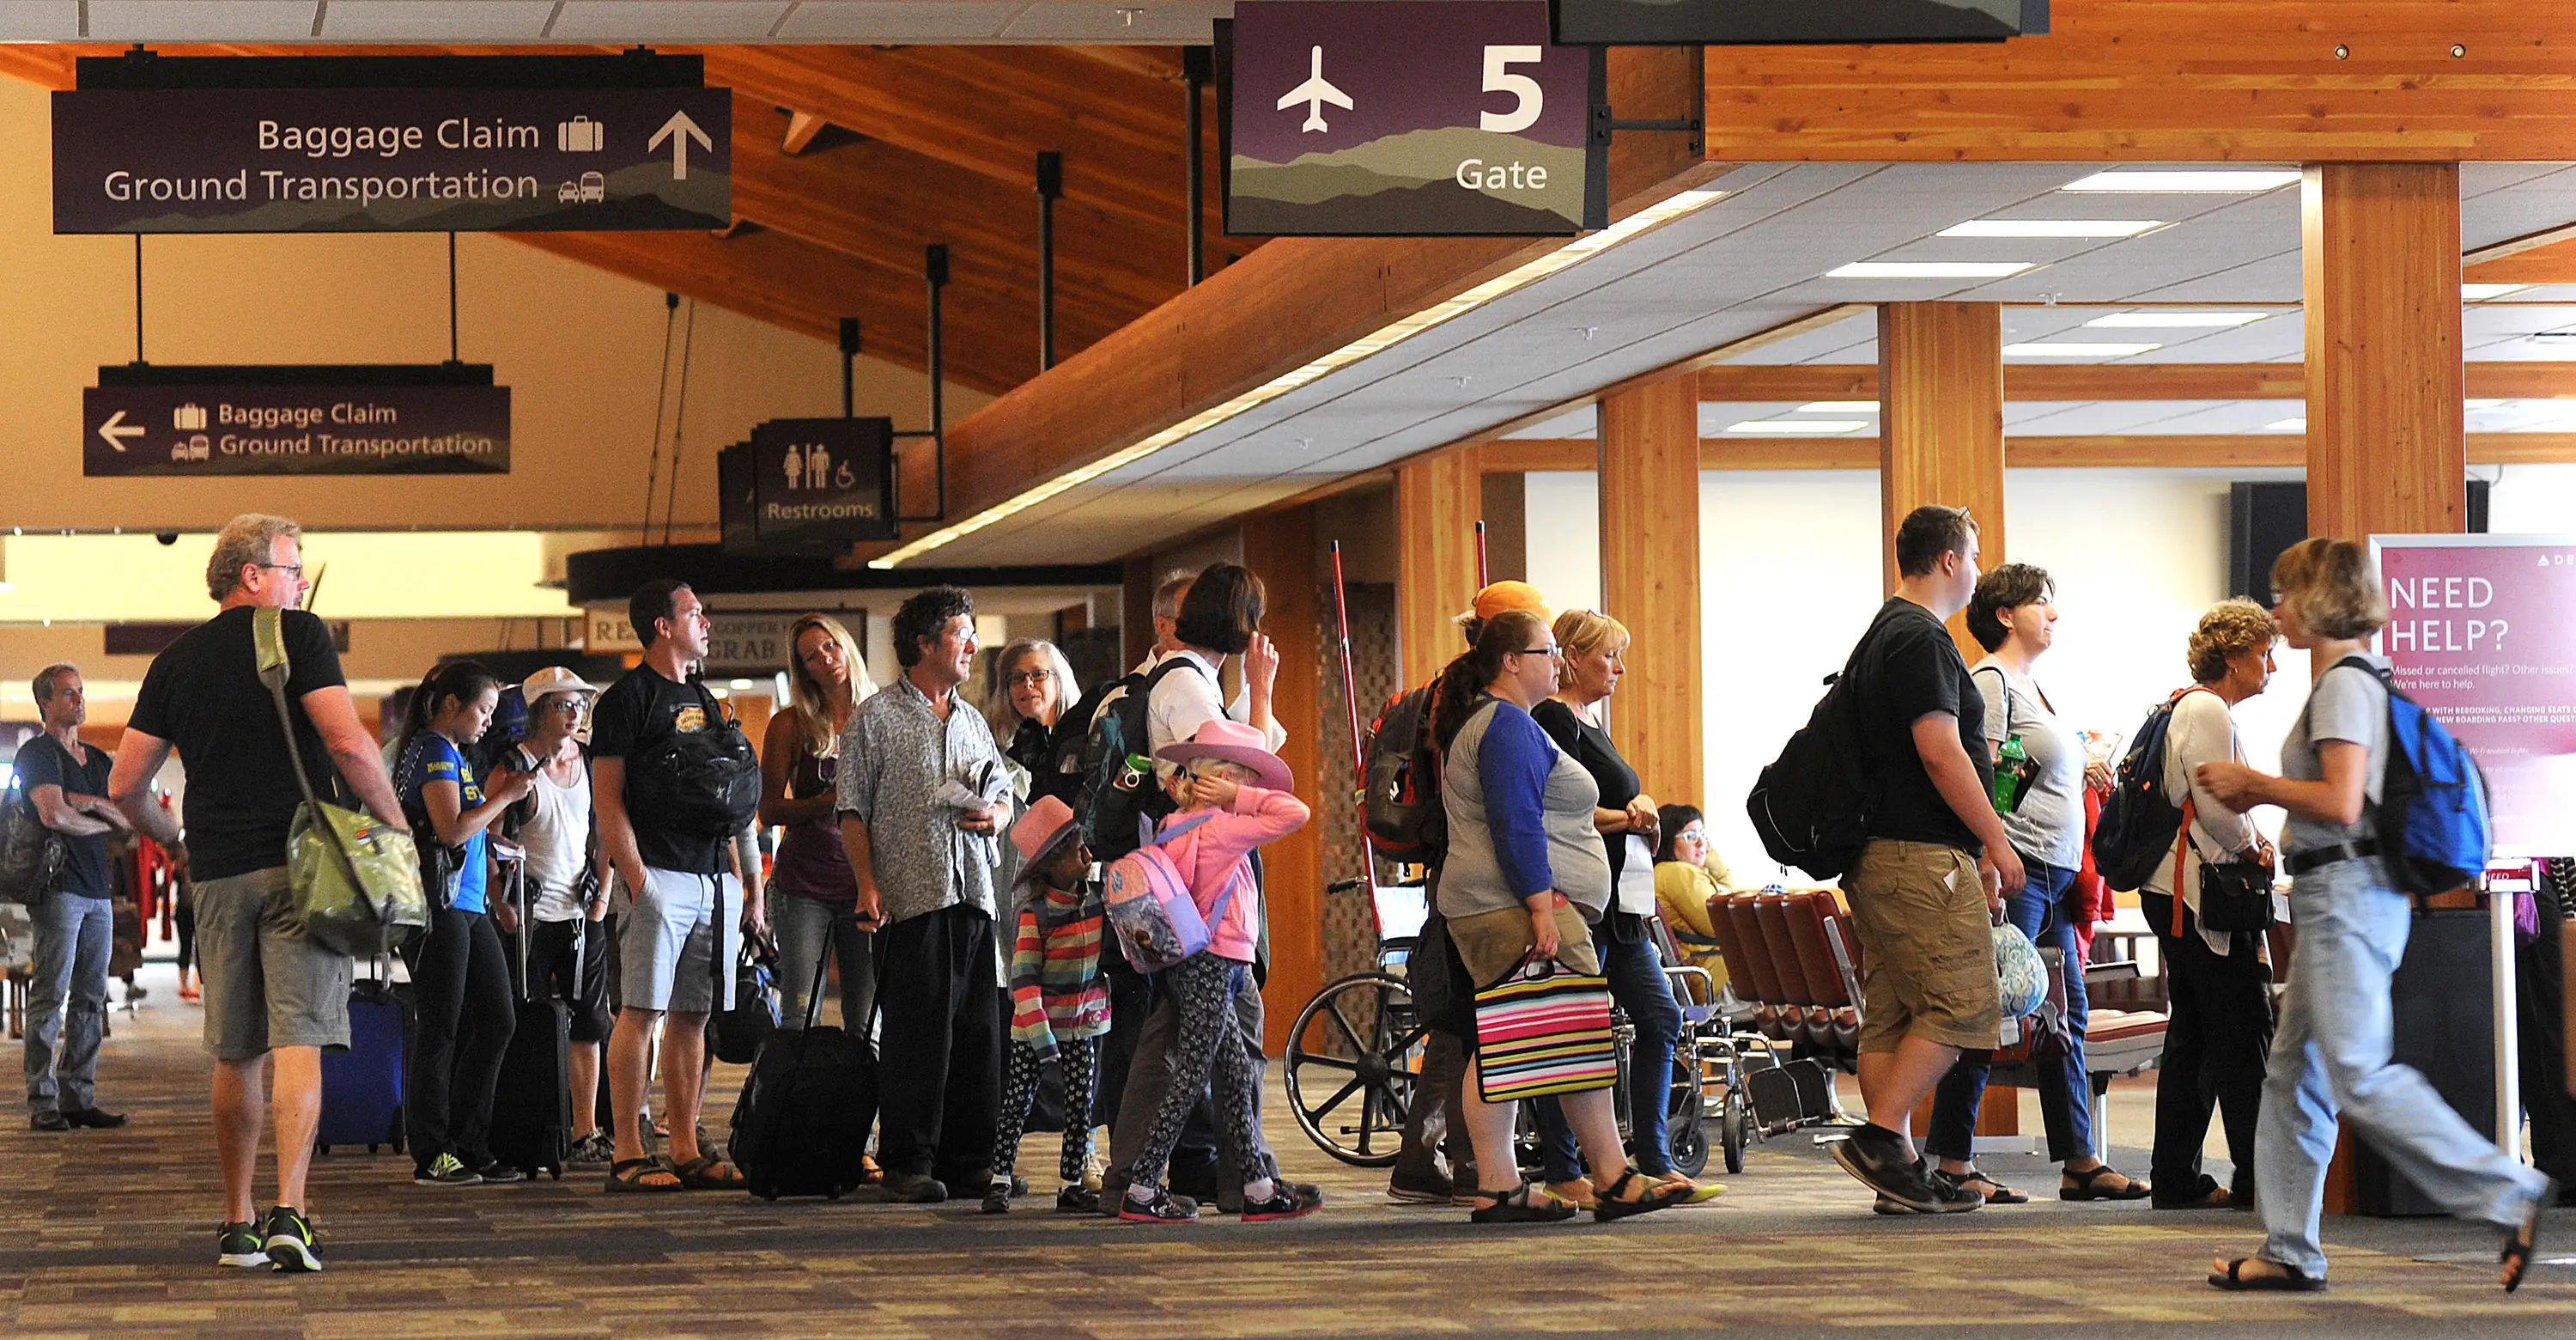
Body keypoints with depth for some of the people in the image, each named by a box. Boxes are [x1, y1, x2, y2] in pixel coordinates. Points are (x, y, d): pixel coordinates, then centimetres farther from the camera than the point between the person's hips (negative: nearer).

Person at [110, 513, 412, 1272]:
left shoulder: (175, 662, 12)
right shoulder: (295, 635, -3)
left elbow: (125, 787, 12)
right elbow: (348, 742, -14)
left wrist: (175, 844, 28)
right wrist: (394, 822, -2)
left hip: (219, 875, 4)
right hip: (301, 865, -4)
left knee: (236, 1054, 12)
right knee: (298, 1042, -8)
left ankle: (237, 1224, 16)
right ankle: (289, 1214, -19)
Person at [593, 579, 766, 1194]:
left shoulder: (705, 703, 22)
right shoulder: (628, 697, -2)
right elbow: (608, 798, -8)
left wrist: (742, 879, 16)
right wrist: (636, 879, -17)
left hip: (716, 881, 8)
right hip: (661, 875, -8)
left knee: (693, 1016, 7)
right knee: (642, 1011, -9)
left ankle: (687, 1151, 9)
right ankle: (628, 1155, -10)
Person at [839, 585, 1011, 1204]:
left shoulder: (973, 721, 20)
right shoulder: (876, 718, 2)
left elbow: (1004, 798, 25)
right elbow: (854, 811, -2)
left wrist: (994, 815, 0)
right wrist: (868, 886, -12)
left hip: (974, 895, 6)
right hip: (912, 896, -6)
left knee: (978, 1031, 4)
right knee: (916, 1031, -6)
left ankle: (969, 1157, 11)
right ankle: (908, 1163, -2)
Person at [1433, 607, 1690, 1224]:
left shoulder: (1479, 722, 23)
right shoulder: (1510, 726, -11)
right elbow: (1518, 826, -20)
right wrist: (1541, 908, -23)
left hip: (1480, 914, 11)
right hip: (1520, 902, -11)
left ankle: (1498, 1187, 4)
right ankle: (1615, 1181, -10)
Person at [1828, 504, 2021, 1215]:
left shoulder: (1884, 635, 21)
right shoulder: (1921, 638, -12)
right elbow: (1941, 754, -19)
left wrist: (1977, 851, 24)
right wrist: (1995, 838, -12)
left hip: (1881, 855, 11)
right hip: (1923, 856, -11)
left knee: (1892, 1015, 8)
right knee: (1962, 1003, -10)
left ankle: (1899, 1168, 9)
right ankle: (1879, 1137, -13)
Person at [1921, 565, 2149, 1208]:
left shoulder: (2032, 686, 20)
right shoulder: (1990, 681, -8)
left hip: (2054, 879, 10)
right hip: (2015, 873, -10)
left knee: (2066, 1019, 9)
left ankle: (2080, 1163, 12)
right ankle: (1953, 1163, -4)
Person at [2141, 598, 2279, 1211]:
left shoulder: (2189, 707, 20)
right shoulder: (2209, 711, -12)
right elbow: (2217, 807, -20)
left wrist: (2248, 839, 11)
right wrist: (2254, 849, -4)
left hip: (2174, 893, 11)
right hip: (2201, 893, -11)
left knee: (2193, 1035, 11)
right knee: (2244, 1034, -9)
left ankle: (2177, 1178, 12)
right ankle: (2259, 1177, -9)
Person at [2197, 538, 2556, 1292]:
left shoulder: (2344, 681, -14)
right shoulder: (2360, 679, 17)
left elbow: (2340, 802, -22)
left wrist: (2251, 782, -11)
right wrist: (2259, 796, 14)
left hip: (2348, 891, -10)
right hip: (2338, 896, 10)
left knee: (2360, 1077, -12)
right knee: (2293, 1074, 11)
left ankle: (2512, 1195, -11)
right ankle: (2290, 1251, 14)